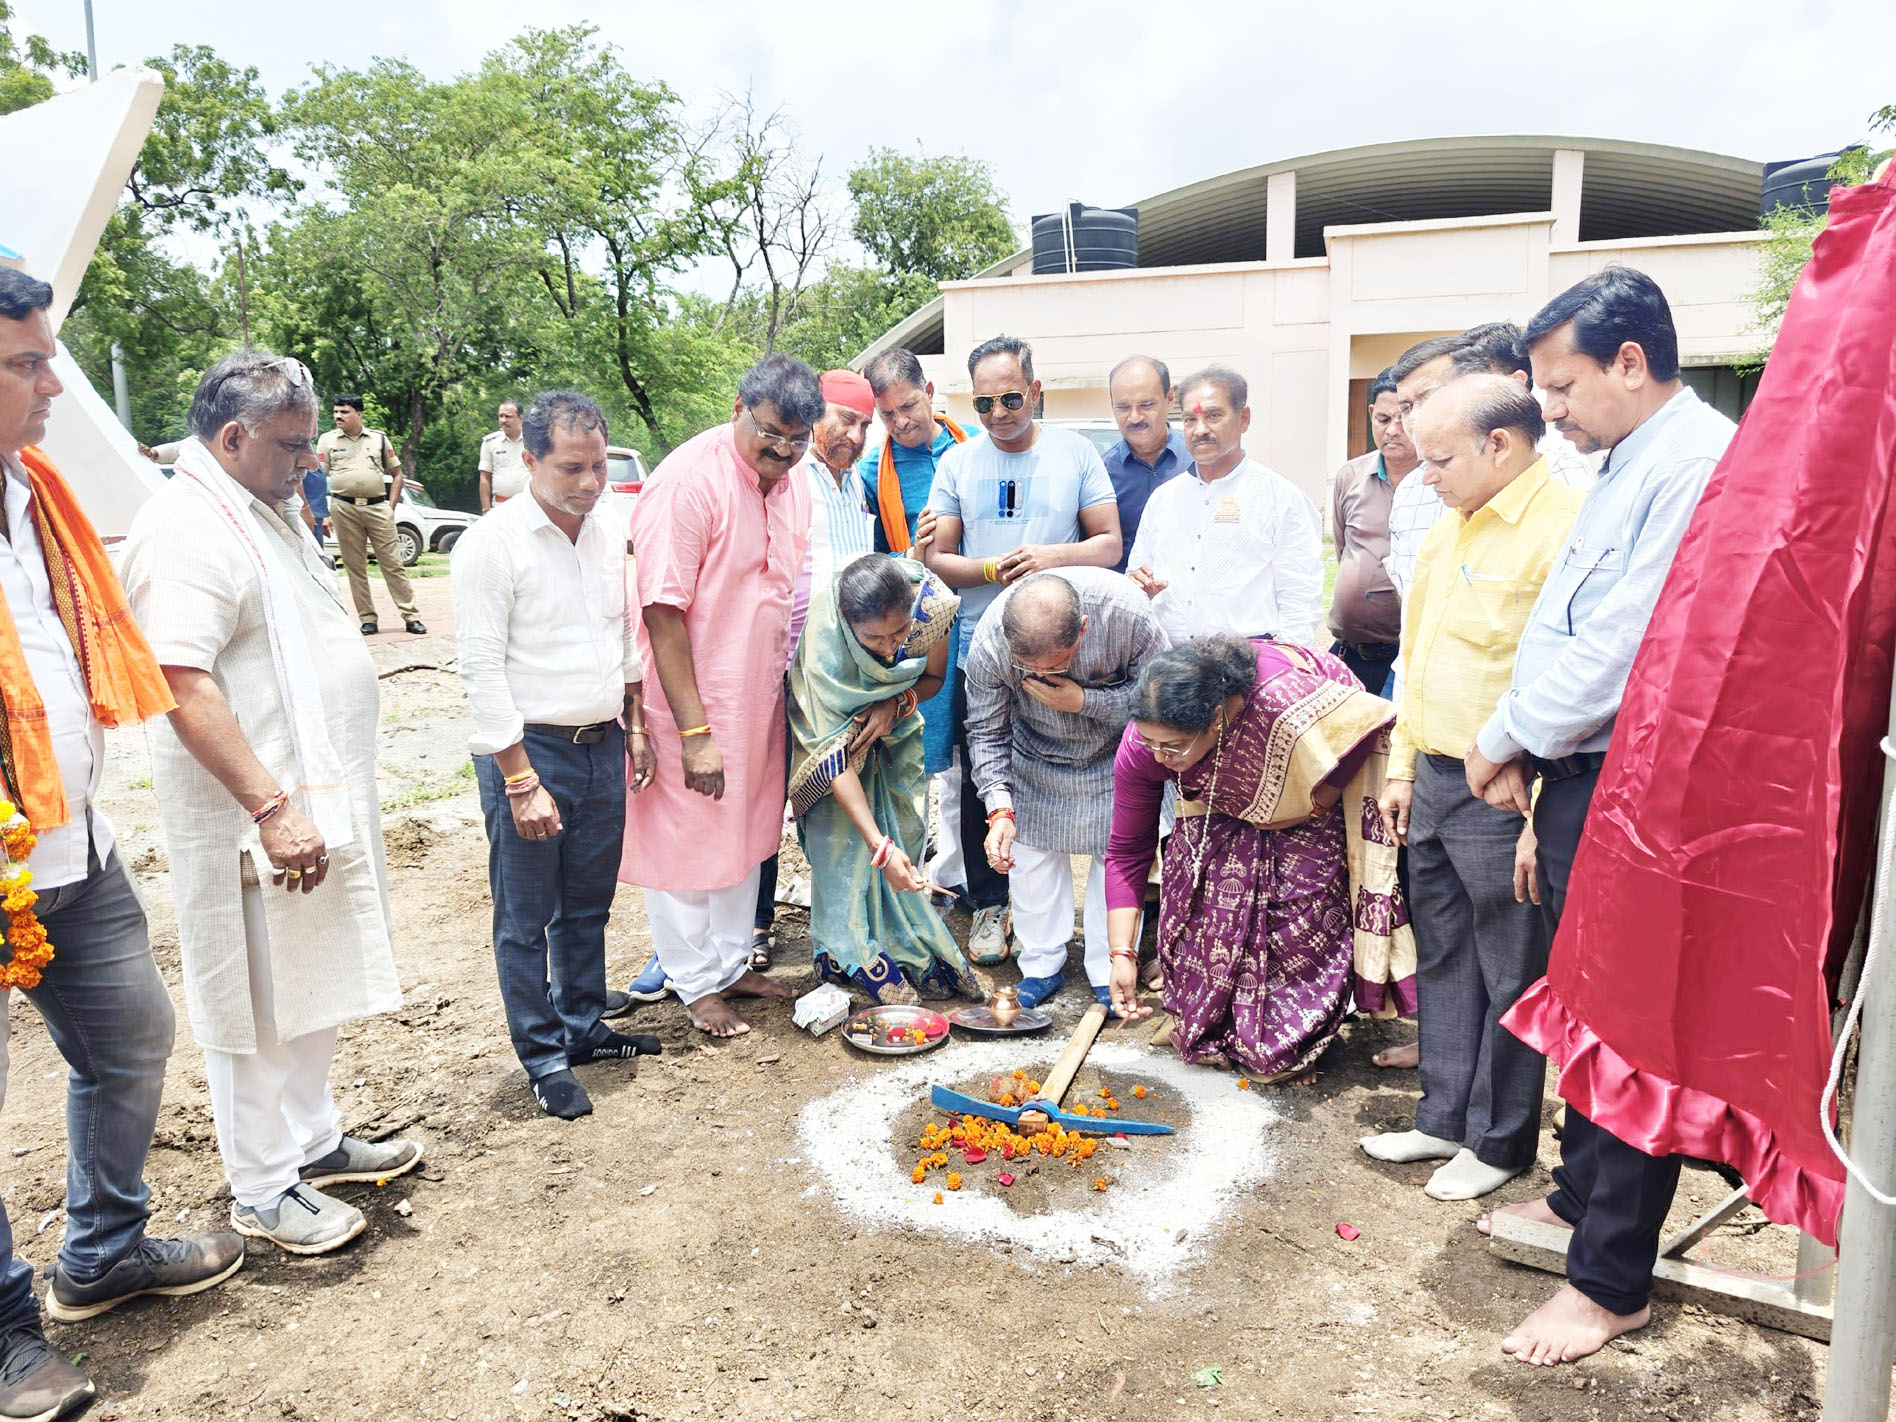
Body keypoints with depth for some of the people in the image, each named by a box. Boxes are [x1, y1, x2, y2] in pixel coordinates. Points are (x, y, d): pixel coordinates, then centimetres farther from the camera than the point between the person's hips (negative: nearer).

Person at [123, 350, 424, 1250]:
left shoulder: (264, 513, 14)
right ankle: (262, 1193, 19)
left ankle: (312, 1141, 35)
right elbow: (185, 688, -26)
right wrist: (273, 809, -29)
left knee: (313, 984, 19)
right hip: (251, 815, -10)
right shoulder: (185, 531, -18)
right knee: (257, 1004, 4)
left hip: (316, 798, 10)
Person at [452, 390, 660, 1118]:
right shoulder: (492, 543, -12)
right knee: (525, 920, 7)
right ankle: (542, 1054, 22)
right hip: (530, 750, -6)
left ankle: (583, 1026, 35)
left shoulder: (611, 536, 7)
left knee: (587, 907, 18)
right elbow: (483, 671, -14)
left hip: (604, 748, 6)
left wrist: (636, 729, 14)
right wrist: (520, 780, -16)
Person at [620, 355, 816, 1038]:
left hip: (758, 699, 8)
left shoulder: (792, 486, 4)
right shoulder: (689, 480, -20)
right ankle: (696, 982, 24)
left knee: (745, 831, 18)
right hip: (690, 703, -7)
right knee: (684, 841, 7)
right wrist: (694, 731, -22)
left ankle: (733, 963, 36)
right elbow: (663, 611, -22)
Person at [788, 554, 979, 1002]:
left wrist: (894, 704, -32)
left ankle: (907, 944, 8)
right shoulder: (823, 634, -41)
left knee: (903, 824, -3)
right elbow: (832, 751, -39)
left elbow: (934, 677, -10)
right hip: (833, 716, -3)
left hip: (895, 717, 3)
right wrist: (879, 846, -44)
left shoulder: (932, 602, -33)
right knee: (840, 826, -16)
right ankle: (849, 950, -5)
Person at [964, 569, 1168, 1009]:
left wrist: (1085, 701, -37)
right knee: (1029, 853, 2)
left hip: (1115, 752, -1)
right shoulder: (989, 642, -32)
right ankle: (1042, 966, 20)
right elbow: (986, 731, -17)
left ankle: (1108, 972, 16)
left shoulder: (1127, 612, -38)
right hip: (1038, 758, 1)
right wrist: (999, 807, -28)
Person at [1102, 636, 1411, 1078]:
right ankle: (1205, 1030, 14)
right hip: (1224, 800, 4)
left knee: (1301, 906, -11)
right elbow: (1126, 852, -18)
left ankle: (1287, 1044, 11)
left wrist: (1317, 807, -20)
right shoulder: (1140, 750, -29)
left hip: (1320, 783, -3)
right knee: (1202, 891, -8)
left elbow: (1371, 726, -24)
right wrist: (1122, 955, -21)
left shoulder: (1283, 699, -44)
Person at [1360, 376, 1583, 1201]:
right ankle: (1446, 1118, 33)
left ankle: (1501, 1141, 23)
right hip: (1434, 783, 9)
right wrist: (1401, 768, 19)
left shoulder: (1563, 527, -16)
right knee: (1443, 960, 18)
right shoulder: (1449, 531, 13)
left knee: (1512, 976, 7)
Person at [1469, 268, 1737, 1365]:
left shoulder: (1701, 462, -17)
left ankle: (1612, 1283, 15)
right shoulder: (1621, 469, 15)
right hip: (1578, 777, 10)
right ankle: (1581, 1195, 39)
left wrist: (1508, 737, -9)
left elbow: (1626, 644, -22)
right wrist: (1521, 751, 4)